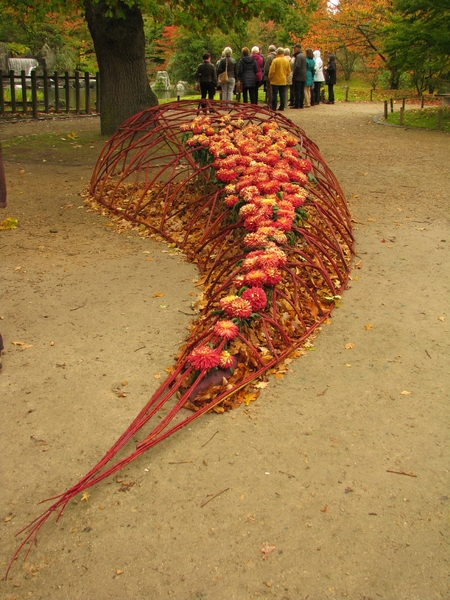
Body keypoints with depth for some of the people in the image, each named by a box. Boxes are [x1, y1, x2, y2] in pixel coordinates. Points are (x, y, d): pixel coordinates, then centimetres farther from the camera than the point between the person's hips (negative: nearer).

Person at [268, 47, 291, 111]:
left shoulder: (275, 60, -13)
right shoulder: (287, 61, 3)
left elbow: (272, 71, -13)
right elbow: (289, 71, 8)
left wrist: (270, 78, 2)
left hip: (275, 80, -4)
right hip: (283, 81, 4)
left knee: (274, 94, 1)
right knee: (282, 94, 7)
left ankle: (274, 107, 1)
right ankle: (282, 107, 8)